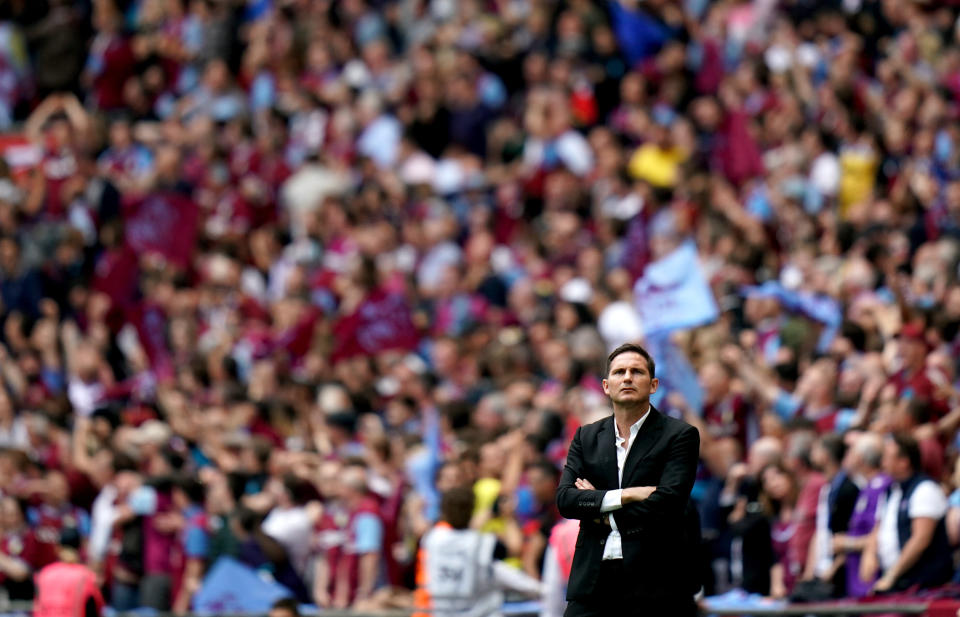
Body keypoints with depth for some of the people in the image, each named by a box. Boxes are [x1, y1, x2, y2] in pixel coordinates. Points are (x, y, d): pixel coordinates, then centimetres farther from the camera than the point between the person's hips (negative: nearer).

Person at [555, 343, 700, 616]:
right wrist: (627, 495, -10)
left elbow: (667, 503, -11)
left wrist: (604, 514, -2)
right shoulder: (586, 437, 15)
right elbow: (565, 499, 2)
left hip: (653, 582, -3)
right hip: (592, 581, 3)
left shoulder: (680, 436, 1)